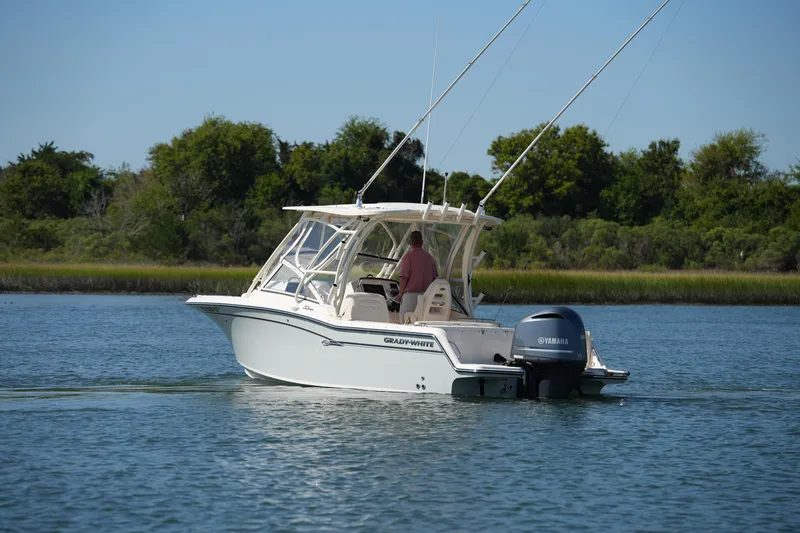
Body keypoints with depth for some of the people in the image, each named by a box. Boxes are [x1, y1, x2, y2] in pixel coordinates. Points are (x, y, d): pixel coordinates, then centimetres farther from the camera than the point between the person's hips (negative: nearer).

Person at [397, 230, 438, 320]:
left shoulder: (408, 256, -7)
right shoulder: (430, 257, 11)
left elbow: (404, 278, -11)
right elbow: (435, 277, 13)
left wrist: (401, 294, -2)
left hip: (410, 295, -5)